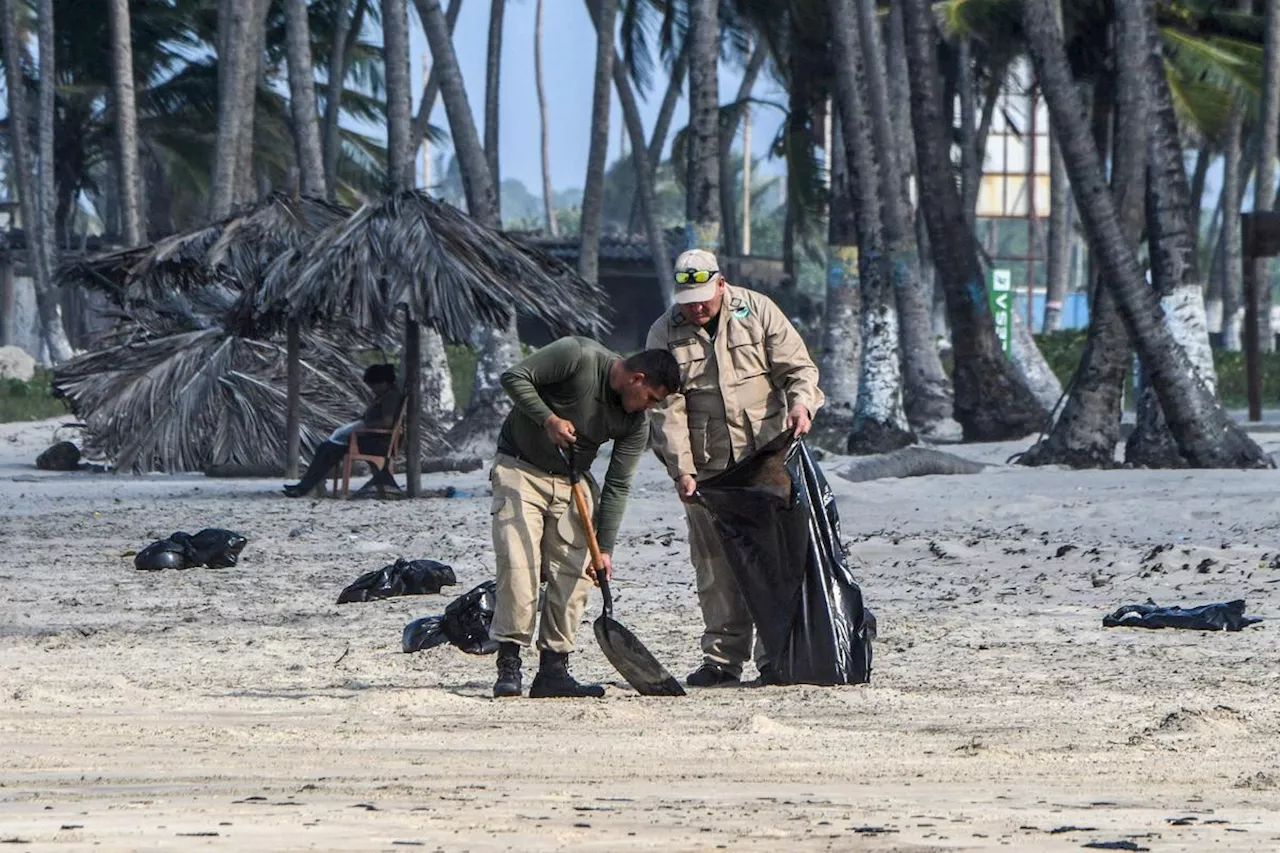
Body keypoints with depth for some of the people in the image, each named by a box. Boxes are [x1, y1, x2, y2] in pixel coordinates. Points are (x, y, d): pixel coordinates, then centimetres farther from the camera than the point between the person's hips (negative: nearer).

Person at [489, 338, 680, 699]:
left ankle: (553, 670, -1)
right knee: (518, 565, -15)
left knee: (574, 574, -5)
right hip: (520, 469, -5)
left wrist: (604, 548, -11)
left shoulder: (636, 424, -6)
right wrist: (548, 419, -26)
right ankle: (509, 666, -13)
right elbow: (515, 377, -17)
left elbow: (617, 487, -5)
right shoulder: (578, 357, -20)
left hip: (572, 482, 5)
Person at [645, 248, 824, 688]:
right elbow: (667, 409, -2)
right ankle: (723, 659, 6)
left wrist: (800, 403, -18)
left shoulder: (758, 312, 1)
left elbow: (798, 367, 5)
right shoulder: (664, 334, 2)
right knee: (715, 566, 0)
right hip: (706, 467, 1)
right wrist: (680, 469, -10)